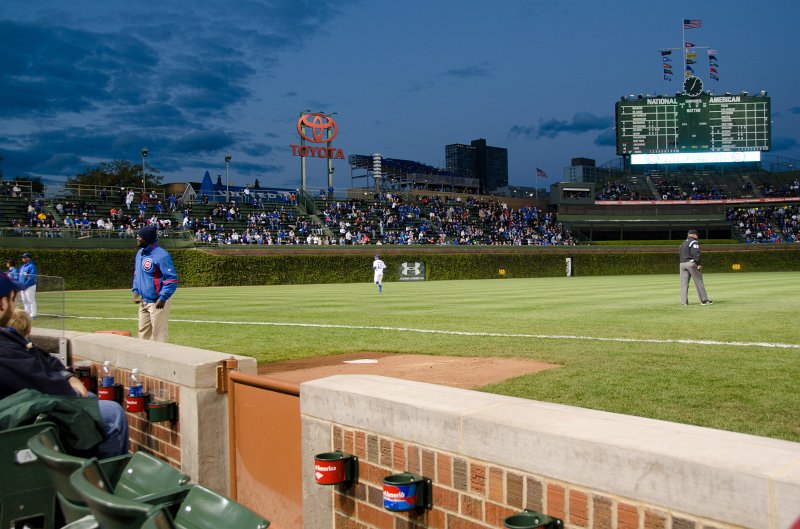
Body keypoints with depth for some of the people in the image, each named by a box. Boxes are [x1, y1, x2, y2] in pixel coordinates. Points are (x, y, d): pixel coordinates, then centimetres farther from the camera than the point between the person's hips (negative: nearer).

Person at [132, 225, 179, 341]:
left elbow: (172, 279, -21)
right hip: (143, 300, 9)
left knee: (159, 334, -3)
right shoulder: (140, 253, 9)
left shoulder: (161, 255, -19)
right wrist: (135, 291, 12)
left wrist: (163, 298, -24)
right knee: (143, 332, 17)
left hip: (157, 302, -9)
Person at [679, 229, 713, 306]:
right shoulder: (694, 242, -3)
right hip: (691, 263, -7)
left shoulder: (683, 243, 22)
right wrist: (698, 264, -15)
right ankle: (704, 300, 3)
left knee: (684, 283, 3)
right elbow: (695, 253, -15)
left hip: (682, 264, 7)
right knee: (699, 282, 0)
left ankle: (684, 302, -1)